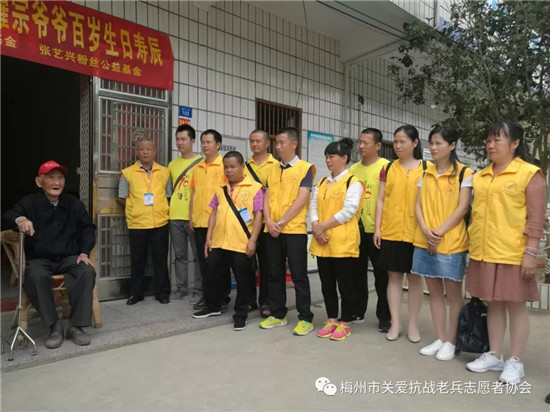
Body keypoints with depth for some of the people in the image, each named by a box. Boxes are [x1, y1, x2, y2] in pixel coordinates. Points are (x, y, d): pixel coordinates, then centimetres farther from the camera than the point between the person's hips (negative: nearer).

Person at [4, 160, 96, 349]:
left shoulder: (73, 203, 7)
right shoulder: (30, 202, 0)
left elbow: (88, 228, 10)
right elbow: (9, 215, -19)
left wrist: (84, 252, -6)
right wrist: (19, 219, -44)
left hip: (69, 258, 2)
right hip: (40, 259, -1)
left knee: (87, 271, -30)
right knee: (35, 276, -36)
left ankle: (76, 326, -20)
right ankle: (54, 326, -20)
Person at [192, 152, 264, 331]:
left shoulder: (254, 187, -4)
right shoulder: (221, 189, 13)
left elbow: (258, 215, -7)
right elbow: (214, 213, 14)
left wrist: (252, 240, -13)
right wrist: (208, 237, 8)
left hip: (242, 244, -5)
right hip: (219, 242, 6)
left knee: (242, 280, 5)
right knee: (213, 275, 16)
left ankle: (241, 314, 20)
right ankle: (213, 306, 37)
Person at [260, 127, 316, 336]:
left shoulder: (305, 168, -3)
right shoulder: (273, 170, 14)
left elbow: (301, 199, -12)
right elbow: (266, 198, 9)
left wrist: (282, 222, -15)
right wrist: (269, 221, -8)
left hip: (295, 230, -6)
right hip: (273, 231, 6)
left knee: (299, 275, 1)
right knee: (275, 273, 12)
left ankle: (305, 318, 12)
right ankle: (278, 314, 25)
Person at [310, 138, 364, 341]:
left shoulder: (353, 182, -6)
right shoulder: (322, 183, 15)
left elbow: (348, 211, -15)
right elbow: (313, 206, 9)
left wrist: (323, 226, -14)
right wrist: (316, 227, -9)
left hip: (343, 241, -7)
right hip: (322, 242, 7)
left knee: (345, 284, 4)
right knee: (327, 283, 13)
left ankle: (344, 323, 17)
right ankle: (331, 320, 26)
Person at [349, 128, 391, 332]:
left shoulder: (386, 167, -7)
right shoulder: (353, 169, 10)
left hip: (377, 229, -5)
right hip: (356, 229, 5)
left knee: (381, 273, 6)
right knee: (357, 271, 13)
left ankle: (384, 316, 20)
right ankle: (357, 312, 27)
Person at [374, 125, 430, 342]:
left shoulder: (426, 168, 2)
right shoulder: (388, 168, 8)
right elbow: (381, 200, 7)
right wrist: (377, 228, 0)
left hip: (415, 232, -2)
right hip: (391, 231, 2)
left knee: (414, 277, 7)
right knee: (393, 276, 7)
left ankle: (413, 325, 19)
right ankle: (395, 323, 18)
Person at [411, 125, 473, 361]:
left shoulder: (464, 173, -3)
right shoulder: (426, 173, 11)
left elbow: (462, 208, -9)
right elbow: (418, 205, 7)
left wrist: (440, 231, -16)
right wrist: (425, 230, -9)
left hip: (451, 242, -5)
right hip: (425, 241, 5)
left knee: (453, 293, 4)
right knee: (434, 292, 11)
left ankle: (451, 342, 18)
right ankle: (440, 339, 23)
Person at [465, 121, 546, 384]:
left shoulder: (530, 174, -5)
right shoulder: (480, 176, 12)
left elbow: (536, 218, -9)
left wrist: (531, 252, -14)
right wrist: (473, 246, 14)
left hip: (512, 253, -5)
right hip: (484, 252, 6)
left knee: (515, 305, 5)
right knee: (493, 304, 13)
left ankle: (515, 362, 17)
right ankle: (494, 356, 25)